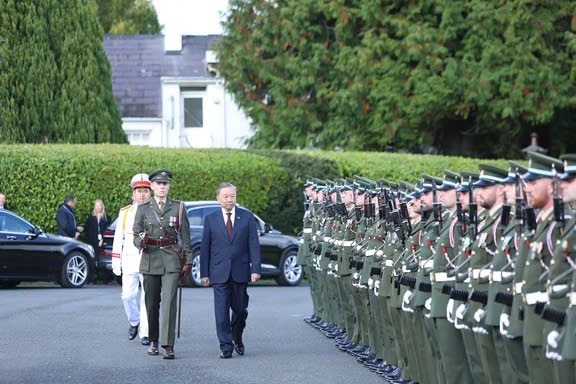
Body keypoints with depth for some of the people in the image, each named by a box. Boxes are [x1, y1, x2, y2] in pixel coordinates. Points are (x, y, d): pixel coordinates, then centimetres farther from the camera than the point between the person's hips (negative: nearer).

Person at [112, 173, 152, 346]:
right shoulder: (125, 213, 10)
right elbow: (118, 239, 11)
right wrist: (116, 262, 6)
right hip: (130, 261, 2)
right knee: (128, 296, -2)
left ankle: (145, 333, 1)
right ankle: (134, 322, 24)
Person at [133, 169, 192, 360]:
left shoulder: (178, 208, 6)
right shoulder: (143, 209, 8)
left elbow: (185, 237, 8)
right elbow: (136, 234, 8)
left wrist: (188, 261, 3)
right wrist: (141, 241, -16)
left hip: (171, 260, -2)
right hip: (150, 259, 2)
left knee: (169, 302, -12)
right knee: (151, 303, 7)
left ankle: (168, 345, -16)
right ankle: (153, 341, 22)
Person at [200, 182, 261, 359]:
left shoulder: (247, 217, 5)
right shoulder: (210, 219, 5)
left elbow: (254, 244, 2)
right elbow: (205, 248, 6)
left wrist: (255, 269, -7)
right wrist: (204, 273, 1)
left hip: (240, 272, 1)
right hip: (219, 273, -1)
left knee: (240, 309, 8)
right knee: (221, 311, -5)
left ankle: (237, 338, 32)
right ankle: (226, 346, -2)